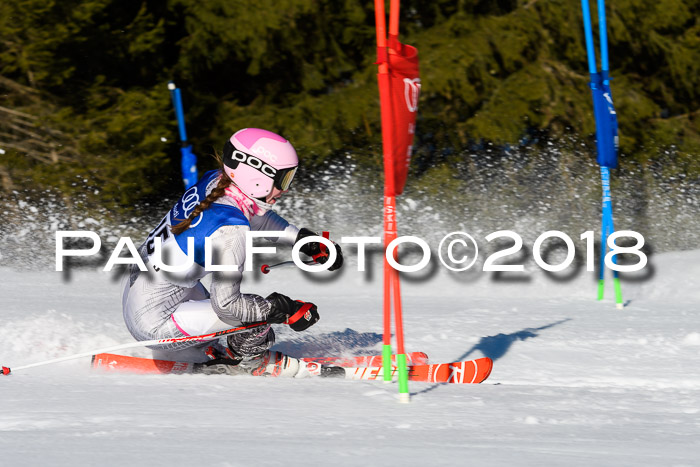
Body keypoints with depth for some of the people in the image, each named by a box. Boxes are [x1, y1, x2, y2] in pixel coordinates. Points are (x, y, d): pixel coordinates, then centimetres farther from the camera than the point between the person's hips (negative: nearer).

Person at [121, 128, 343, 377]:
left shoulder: (213, 182, -3)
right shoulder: (230, 230, -27)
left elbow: (254, 214, 19)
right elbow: (227, 303, -22)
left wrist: (304, 239, 19)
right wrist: (283, 311, -12)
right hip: (154, 324, -9)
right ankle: (250, 361, 13)